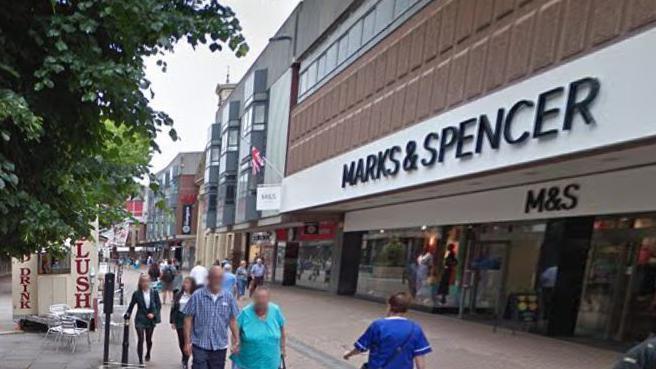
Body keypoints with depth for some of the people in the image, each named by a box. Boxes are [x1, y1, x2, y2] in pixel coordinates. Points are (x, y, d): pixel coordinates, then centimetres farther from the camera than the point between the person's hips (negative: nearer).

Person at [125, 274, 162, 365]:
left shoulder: (154, 293, -2)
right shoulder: (136, 294, -3)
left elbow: (159, 305, 1)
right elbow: (131, 306, 3)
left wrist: (154, 314, -12)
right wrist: (127, 314, -12)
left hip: (151, 319, 2)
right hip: (140, 319, -1)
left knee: (149, 339, 15)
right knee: (140, 339, -10)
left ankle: (148, 354, 44)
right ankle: (140, 360, 0)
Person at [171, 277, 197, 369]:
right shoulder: (179, 294, 2)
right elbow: (174, 307, 6)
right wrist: (172, 321, 4)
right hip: (179, 319, 4)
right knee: (181, 340, 12)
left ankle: (185, 361, 14)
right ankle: (185, 358, 35)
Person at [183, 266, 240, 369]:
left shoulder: (228, 297, -1)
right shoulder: (197, 296, -8)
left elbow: (232, 320, 4)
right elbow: (188, 319, -4)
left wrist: (236, 341, 1)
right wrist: (187, 342, -6)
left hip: (220, 346, 3)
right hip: (200, 345, -2)